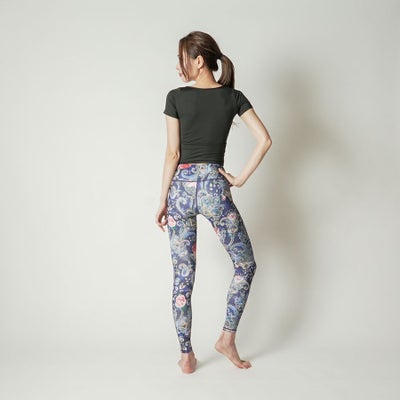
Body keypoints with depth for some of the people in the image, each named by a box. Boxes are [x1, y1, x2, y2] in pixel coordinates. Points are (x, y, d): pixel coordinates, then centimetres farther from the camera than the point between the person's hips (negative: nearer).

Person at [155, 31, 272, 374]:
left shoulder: (176, 98, -4)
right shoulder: (234, 97, 1)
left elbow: (173, 154, -6)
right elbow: (264, 140, -7)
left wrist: (162, 200, 1)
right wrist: (241, 178, -1)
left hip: (181, 188, 1)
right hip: (214, 187, 0)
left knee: (183, 275, 8)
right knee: (245, 264, 18)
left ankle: (186, 355, 17)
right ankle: (227, 338, 15)